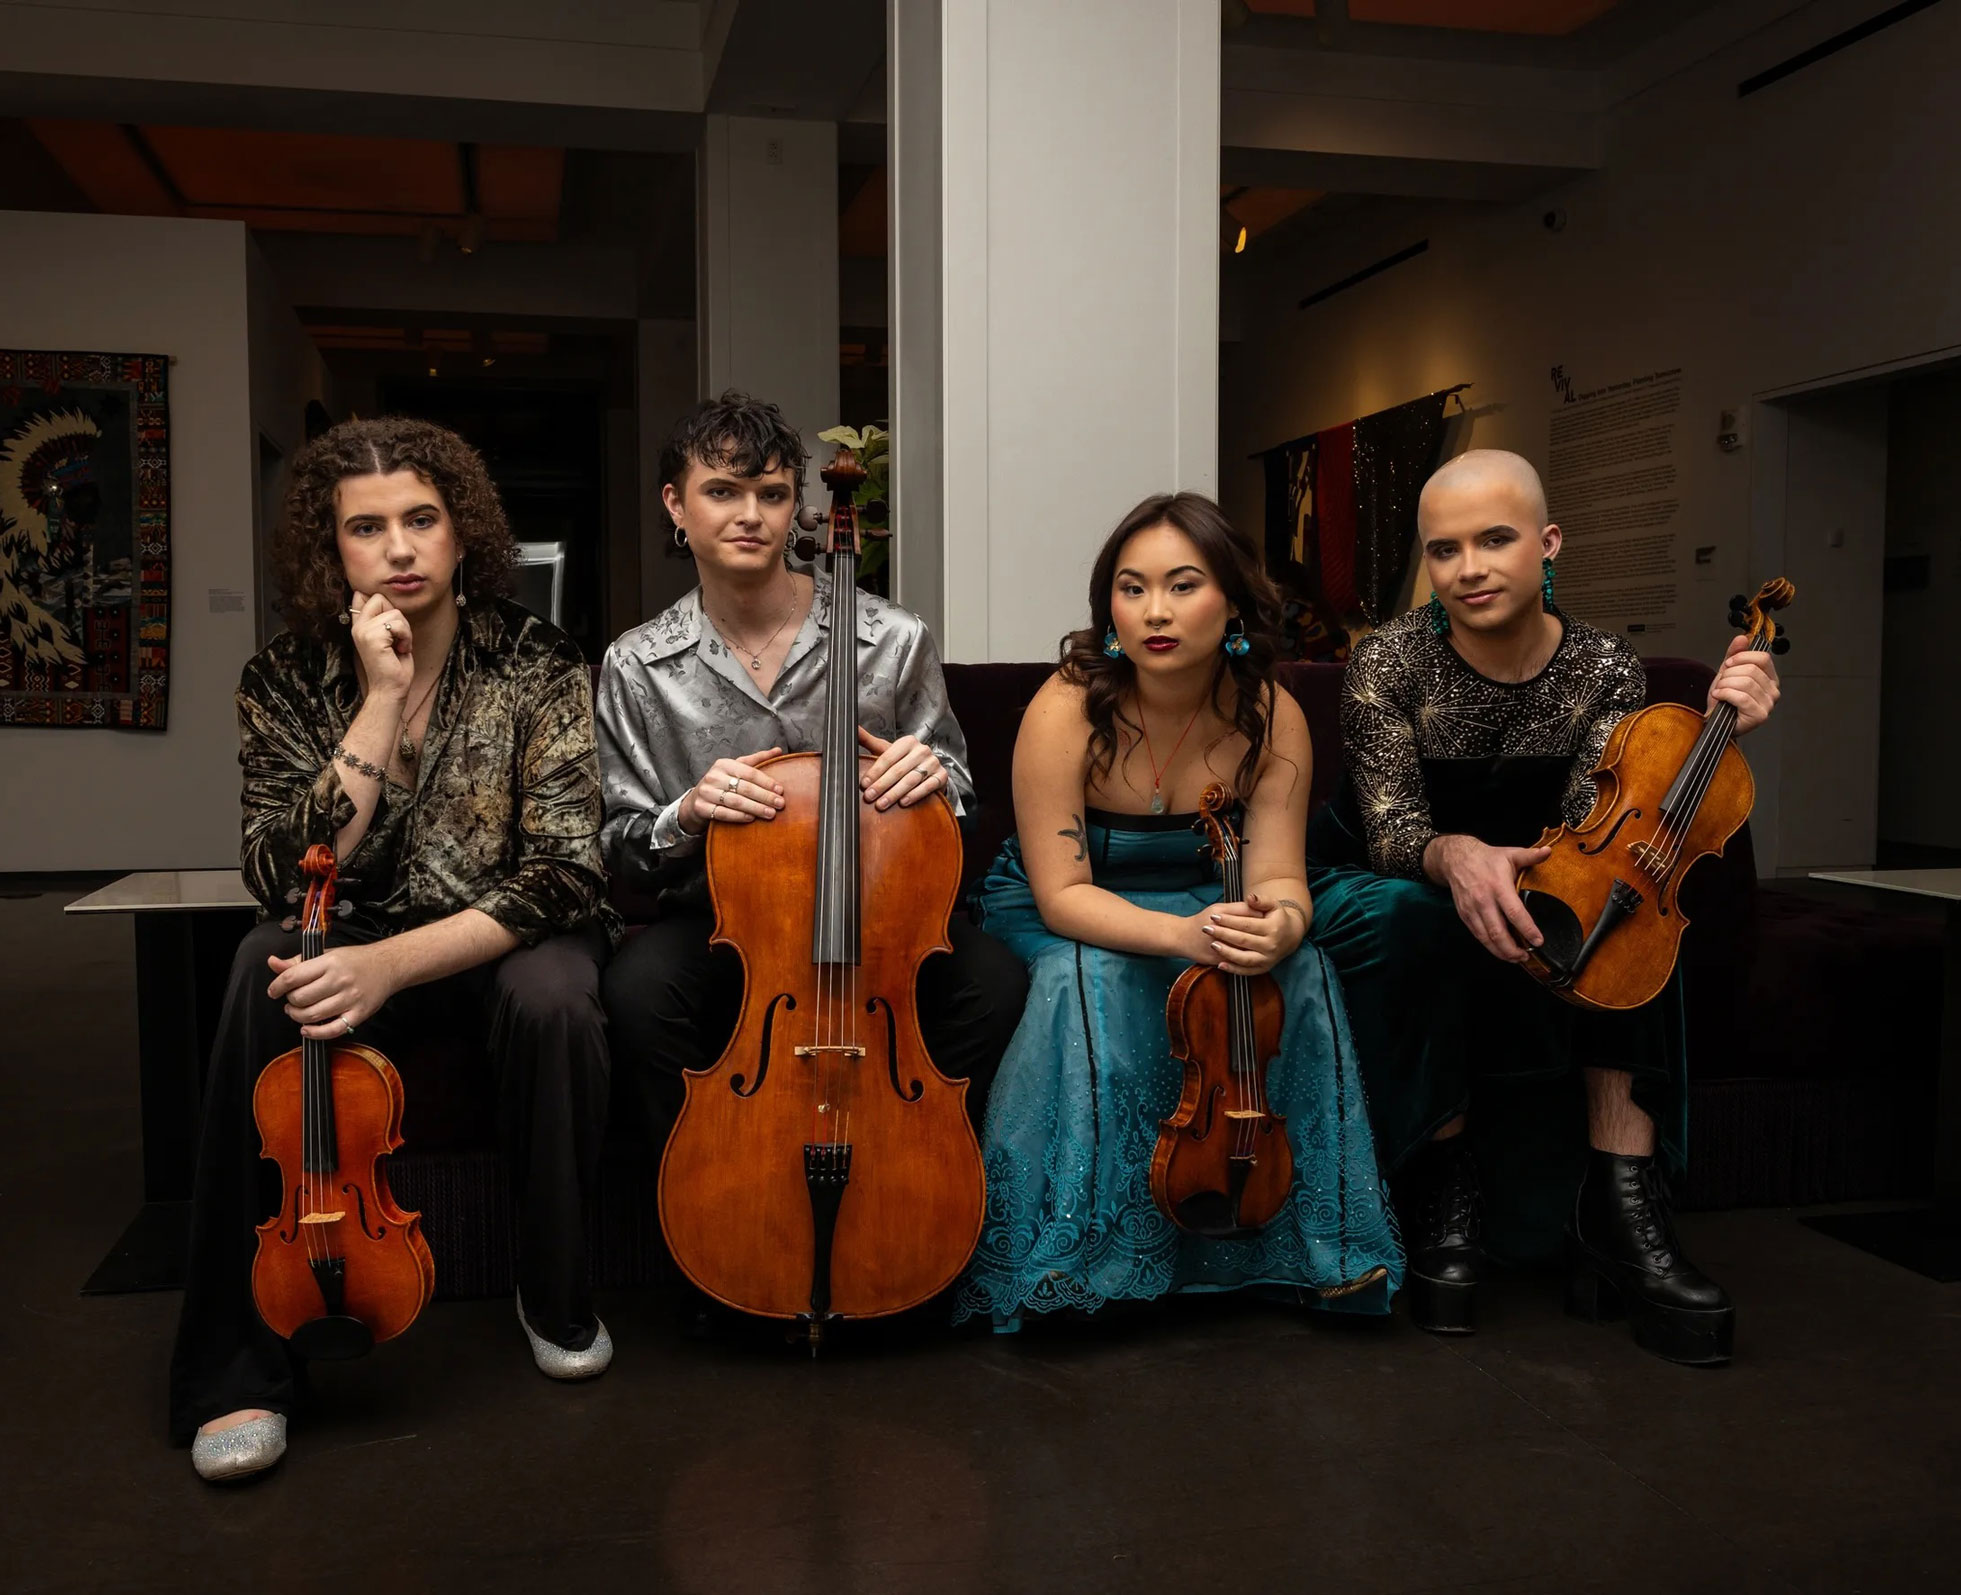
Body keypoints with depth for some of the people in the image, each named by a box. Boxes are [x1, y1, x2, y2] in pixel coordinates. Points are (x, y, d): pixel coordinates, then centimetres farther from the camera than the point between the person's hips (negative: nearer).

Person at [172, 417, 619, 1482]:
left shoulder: (536, 665, -11)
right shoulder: (285, 683, -5)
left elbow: (561, 872, -19)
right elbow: (285, 879, -16)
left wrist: (395, 962, -32)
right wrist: (382, 700, -24)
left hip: (503, 941, -1)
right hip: (352, 945, 2)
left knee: (552, 999, -36)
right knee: (266, 985, -32)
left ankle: (556, 1292, -8)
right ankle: (239, 1363, -20)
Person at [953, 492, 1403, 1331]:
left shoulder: (1271, 718, -14)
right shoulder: (1066, 712, -23)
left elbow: (1278, 877, -13)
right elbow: (1062, 893, -24)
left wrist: (1279, 923, -39)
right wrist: (1179, 934, -42)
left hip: (1199, 906, 3)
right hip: (1059, 917, -2)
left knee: (1300, 971, -26)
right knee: (1093, 981, -36)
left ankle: (1313, 1236, -10)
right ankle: (1077, 1248, -20)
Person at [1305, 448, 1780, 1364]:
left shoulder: (1605, 671, -7)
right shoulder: (1390, 662, -14)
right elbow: (1391, 828, -22)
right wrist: (1453, 854, -46)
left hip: (1514, 892, 3)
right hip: (1373, 886, -3)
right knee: (1422, 918, -37)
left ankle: (1622, 1202, -28)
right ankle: (1442, 1188, -21)